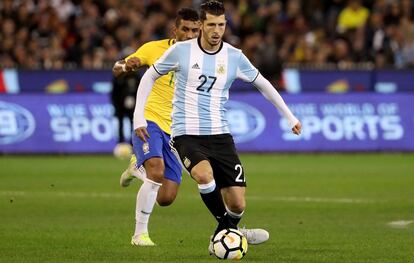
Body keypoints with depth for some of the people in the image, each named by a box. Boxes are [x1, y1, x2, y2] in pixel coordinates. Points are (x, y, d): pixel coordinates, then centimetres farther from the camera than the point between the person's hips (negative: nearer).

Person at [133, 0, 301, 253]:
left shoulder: (234, 57, 2)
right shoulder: (181, 51, -4)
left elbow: (263, 84, 17)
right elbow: (150, 77, 10)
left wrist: (290, 117, 19)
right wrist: (139, 115, 4)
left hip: (220, 135, 3)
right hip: (186, 134, -3)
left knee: (238, 205, -6)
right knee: (205, 175, -35)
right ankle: (230, 228, -13)